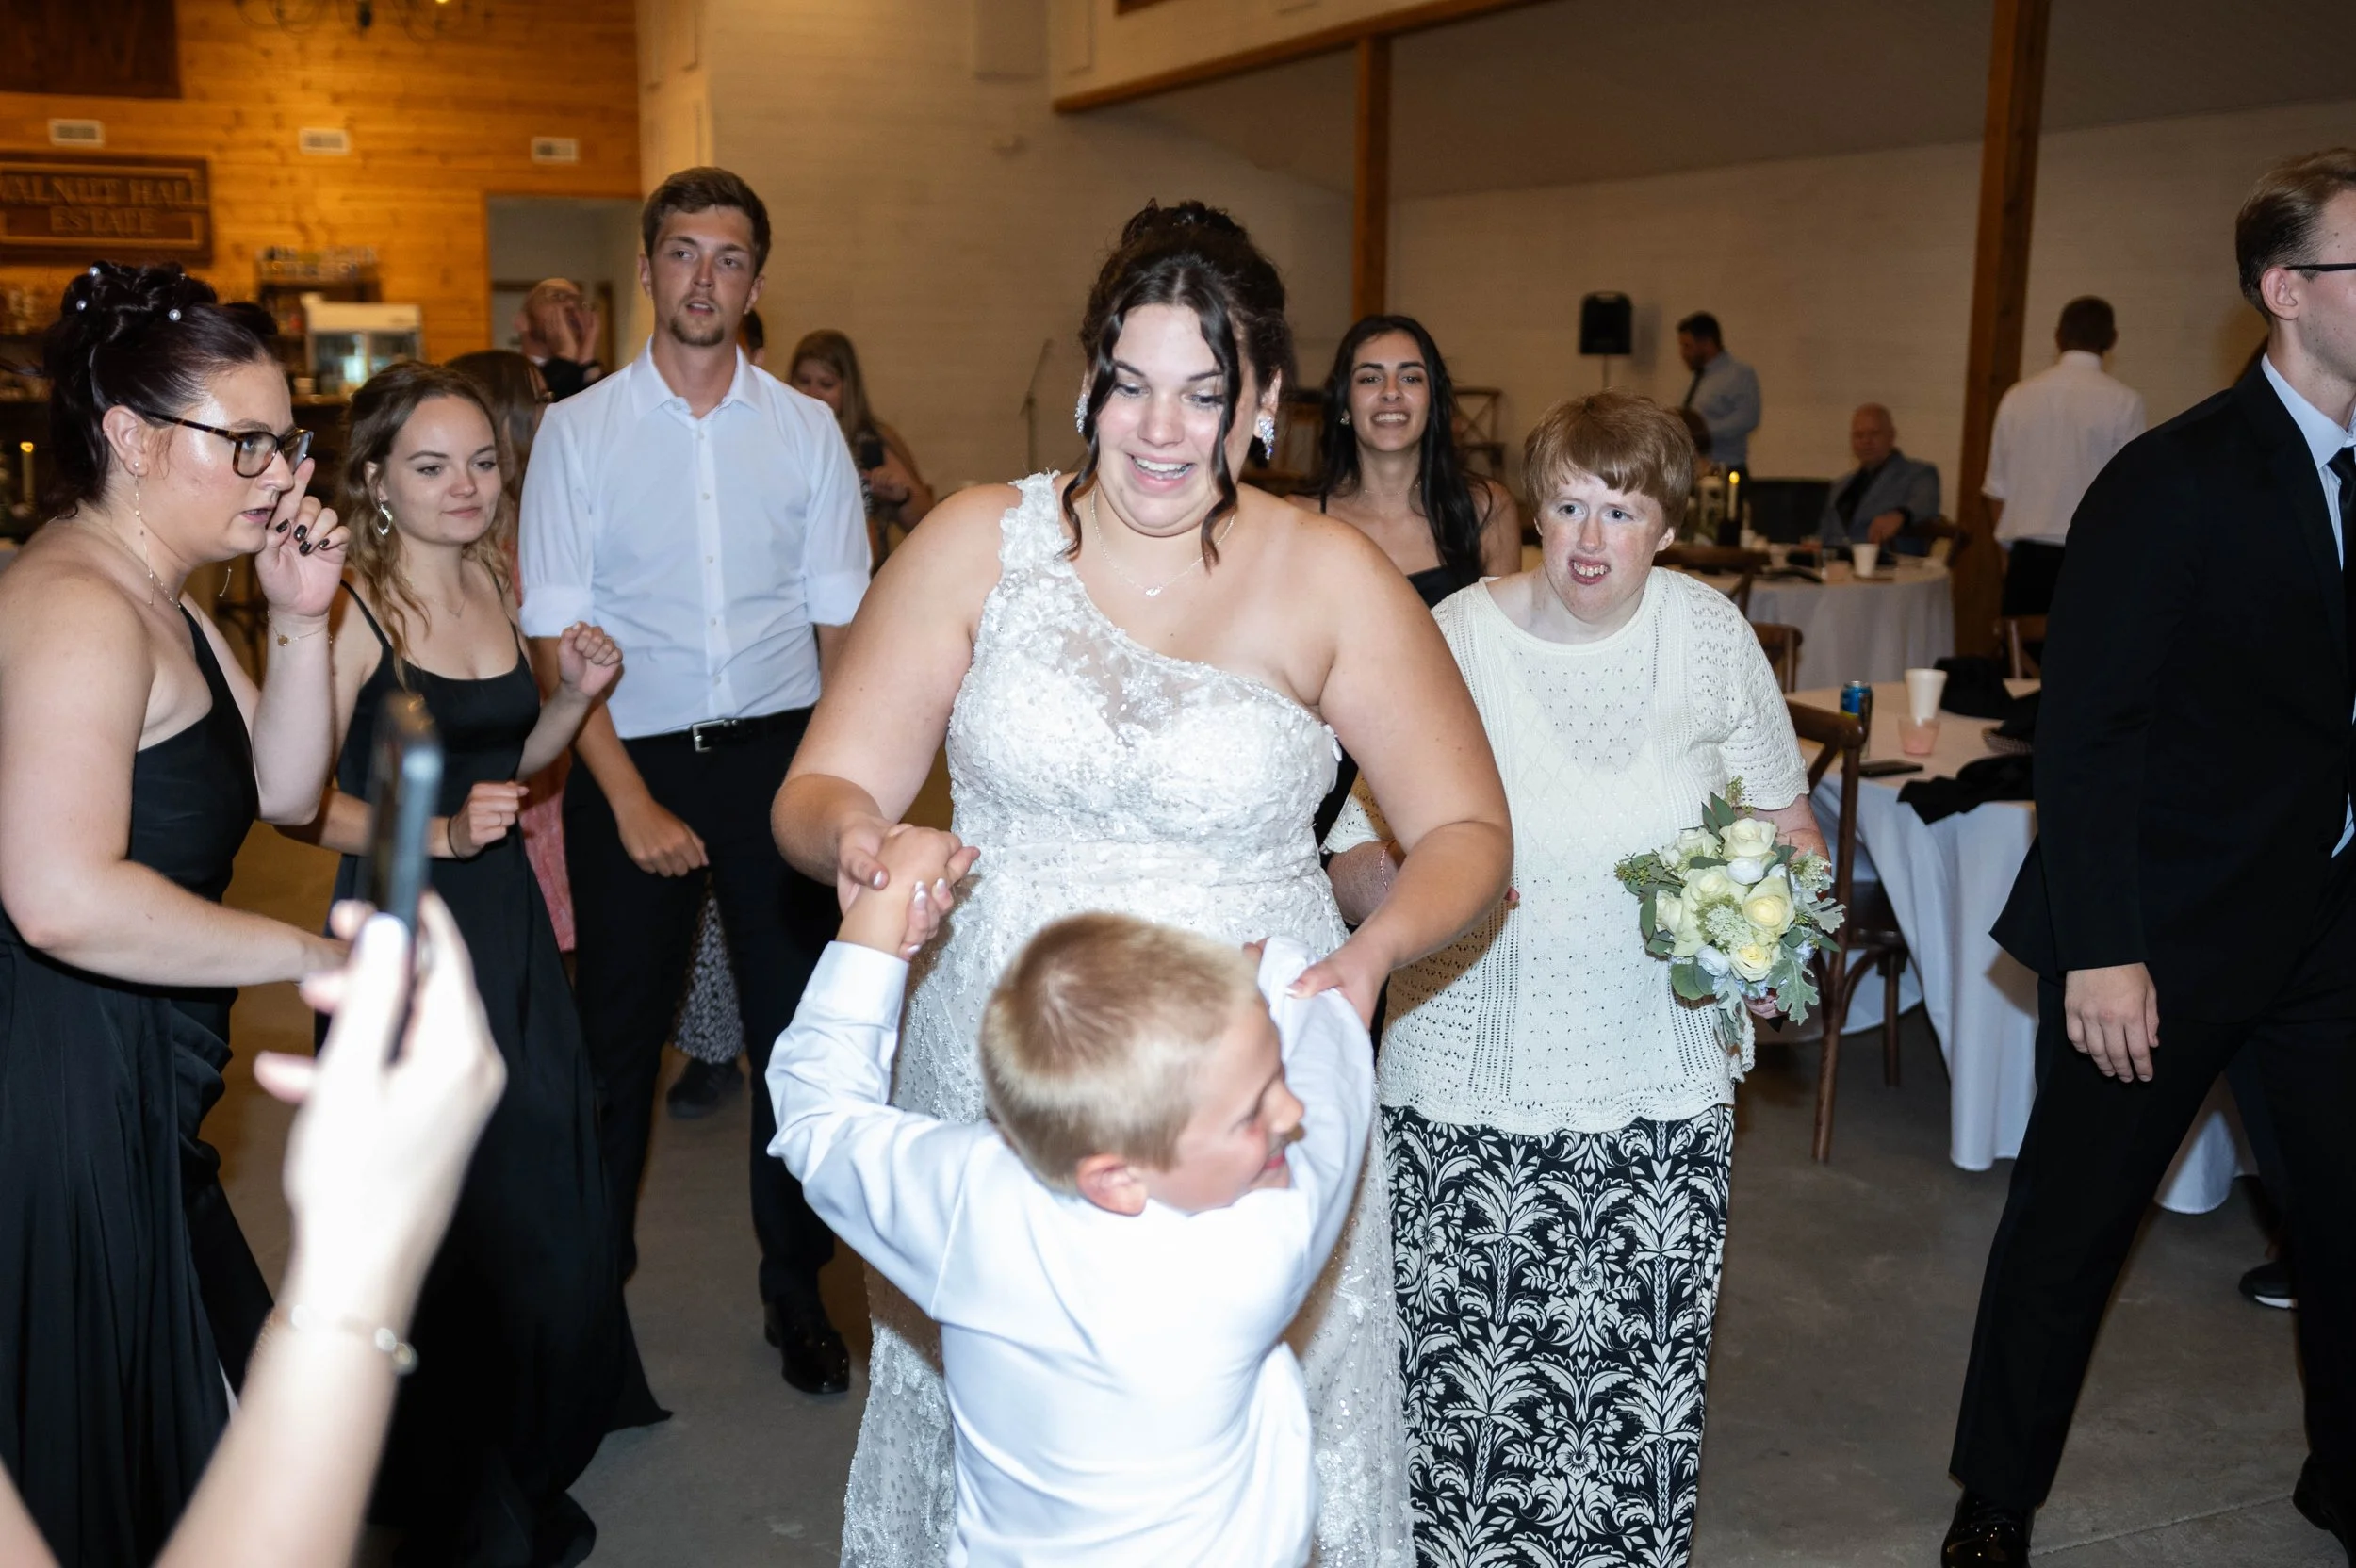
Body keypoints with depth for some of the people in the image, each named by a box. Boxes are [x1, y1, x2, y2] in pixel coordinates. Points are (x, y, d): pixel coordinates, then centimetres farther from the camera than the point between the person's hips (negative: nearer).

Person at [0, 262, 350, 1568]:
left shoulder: (160, 603, 13)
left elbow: (282, 789, 12)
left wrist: (300, 618, 0)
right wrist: (312, 955, -22)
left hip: (133, 1102, 10)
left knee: (197, 1433, 21)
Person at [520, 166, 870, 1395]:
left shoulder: (806, 431, 5)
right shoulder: (577, 431, 0)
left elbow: (841, 618, 6)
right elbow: (554, 634, -3)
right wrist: (631, 798, -11)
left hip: (777, 751, 1)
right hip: (632, 754, -1)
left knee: (799, 1029, 6)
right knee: (619, 1036, 8)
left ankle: (795, 1291, 23)